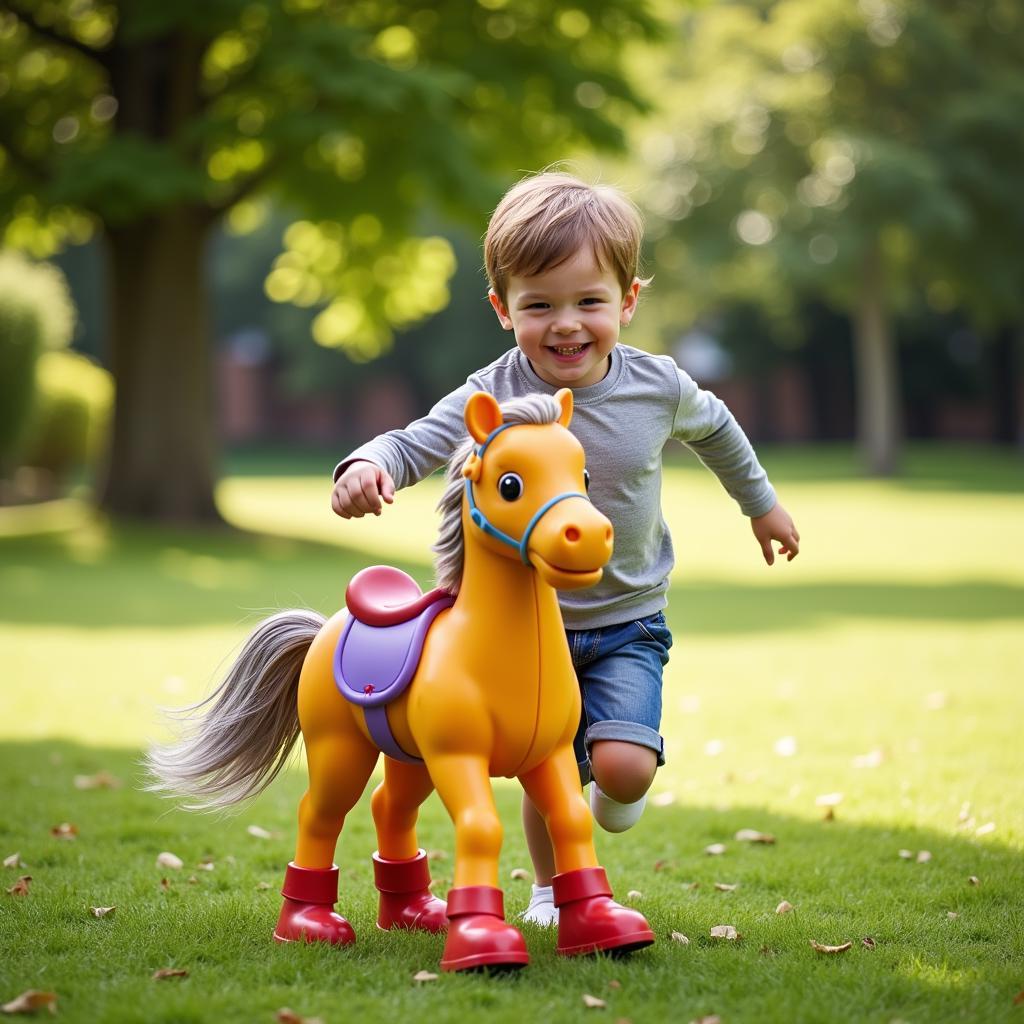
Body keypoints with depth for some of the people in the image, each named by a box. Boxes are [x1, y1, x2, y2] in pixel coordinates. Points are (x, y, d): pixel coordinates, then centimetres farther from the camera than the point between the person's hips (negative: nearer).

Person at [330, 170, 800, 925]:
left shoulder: (658, 386, -11)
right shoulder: (494, 397, -18)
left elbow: (714, 429, 10)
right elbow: (415, 443, -24)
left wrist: (761, 503, 25)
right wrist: (368, 467, -49)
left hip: (627, 620, 0)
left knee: (623, 765, -18)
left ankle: (617, 791, 20)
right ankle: (552, 888, 39)